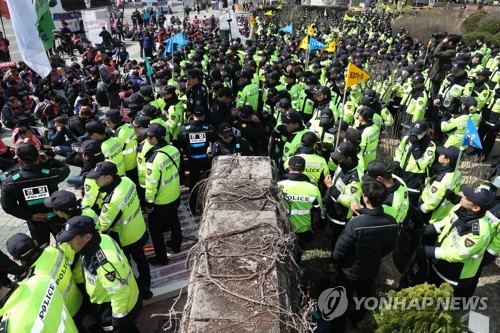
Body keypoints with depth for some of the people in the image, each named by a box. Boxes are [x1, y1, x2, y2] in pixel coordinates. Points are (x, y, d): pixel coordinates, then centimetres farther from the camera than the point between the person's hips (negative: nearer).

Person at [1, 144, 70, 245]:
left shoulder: (10, 183, -20)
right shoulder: (51, 174, -23)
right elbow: (65, 169, -3)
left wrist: (30, 216, -12)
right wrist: (48, 159, -10)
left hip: (35, 221, 1)